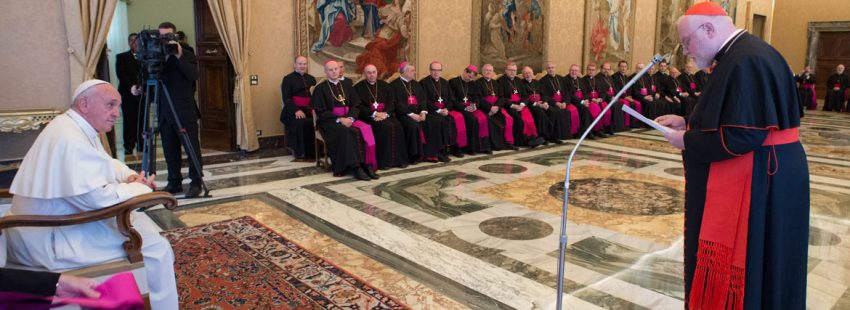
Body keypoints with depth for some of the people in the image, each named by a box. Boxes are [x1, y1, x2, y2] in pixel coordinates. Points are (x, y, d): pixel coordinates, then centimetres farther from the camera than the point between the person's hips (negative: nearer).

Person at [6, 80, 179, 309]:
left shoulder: (79, 128, 8)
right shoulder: (70, 138, -25)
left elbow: (105, 163, 24)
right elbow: (97, 198, -30)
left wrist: (131, 176, 3)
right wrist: (139, 187, -13)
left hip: (59, 222, 11)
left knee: (141, 222, 17)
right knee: (155, 247, -13)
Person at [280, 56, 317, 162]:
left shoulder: (311, 79, 21)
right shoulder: (288, 79, 7)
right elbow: (286, 98, -3)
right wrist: (296, 110, -20)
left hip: (309, 110, 4)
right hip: (293, 111, -4)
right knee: (301, 123, -34)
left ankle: (315, 151, -14)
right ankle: (300, 154, -19)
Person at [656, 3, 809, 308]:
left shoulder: (746, 61, -22)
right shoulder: (740, 55, 10)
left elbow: (740, 136, -27)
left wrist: (686, 141, -14)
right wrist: (687, 123, 8)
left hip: (756, 183, -10)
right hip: (751, 178, 10)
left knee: (748, 268, 4)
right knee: (729, 264, 19)